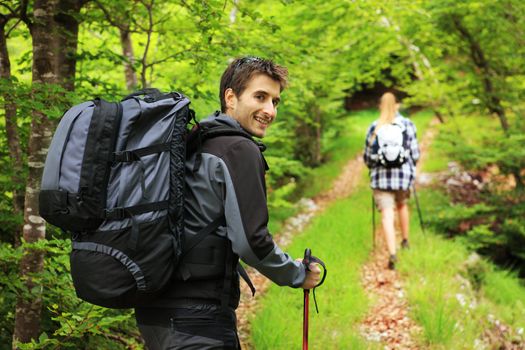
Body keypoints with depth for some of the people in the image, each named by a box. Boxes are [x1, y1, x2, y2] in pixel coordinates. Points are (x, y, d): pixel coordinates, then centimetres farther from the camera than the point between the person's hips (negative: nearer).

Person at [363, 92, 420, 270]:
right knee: (402, 205, 27)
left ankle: (392, 254, -16)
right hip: (403, 174, 1)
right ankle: (405, 240, 41)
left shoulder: (374, 128, -2)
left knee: (387, 215, -3)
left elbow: (368, 157, 2)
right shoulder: (407, 125, -1)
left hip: (381, 177, -1)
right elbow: (415, 153, 0)